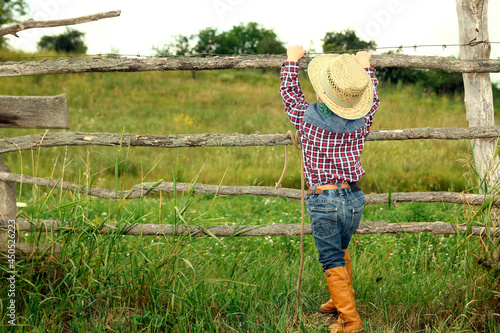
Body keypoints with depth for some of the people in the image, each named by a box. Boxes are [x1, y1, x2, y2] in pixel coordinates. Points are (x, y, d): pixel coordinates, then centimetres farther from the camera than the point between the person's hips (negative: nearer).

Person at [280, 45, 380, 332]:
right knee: (341, 248, 26)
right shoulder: (362, 120, -2)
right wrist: (366, 66, 34)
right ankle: (343, 300, 41)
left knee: (333, 261, 6)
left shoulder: (307, 117, -10)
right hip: (355, 197, 4)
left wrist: (293, 60, 25)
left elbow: (289, 91, 10)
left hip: (324, 200, -4)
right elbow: (372, 97, 21)